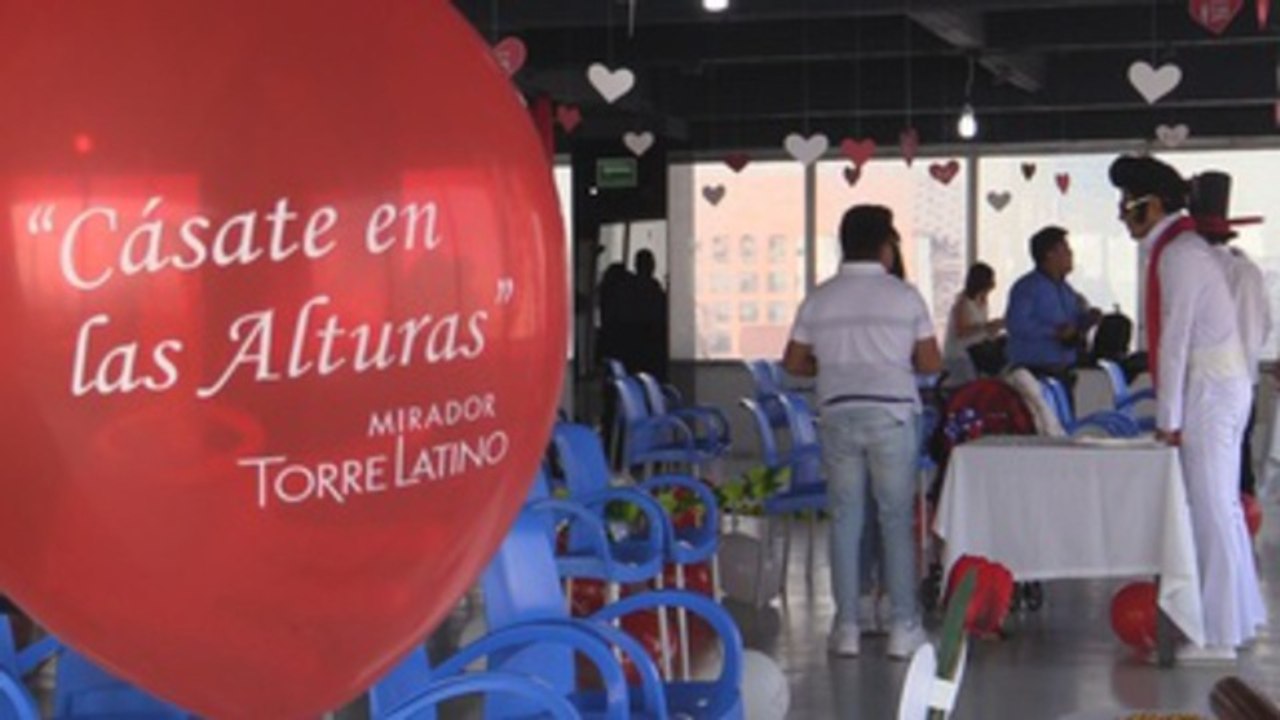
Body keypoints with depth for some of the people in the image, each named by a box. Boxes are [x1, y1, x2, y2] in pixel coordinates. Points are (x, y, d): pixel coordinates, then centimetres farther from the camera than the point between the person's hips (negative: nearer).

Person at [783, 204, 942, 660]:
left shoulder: (819, 300, 5)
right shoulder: (904, 297, 0)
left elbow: (793, 362, 8)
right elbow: (931, 363, 0)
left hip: (838, 413, 2)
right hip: (891, 413, -2)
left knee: (844, 519, 7)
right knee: (897, 520, 3)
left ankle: (846, 627, 7)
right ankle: (903, 627, 3)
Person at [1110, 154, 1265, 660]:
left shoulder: (1179, 254, -15)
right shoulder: (1181, 248, 15)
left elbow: (1175, 340, -17)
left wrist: (1169, 418, -16)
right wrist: (1168, 407, 16)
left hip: (1208, 391, -10)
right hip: (1222, 387, 10)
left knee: (1211, 511, -7)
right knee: (1223, 508, 15)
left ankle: (1218, 636, -4)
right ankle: (1242, 616, 24)